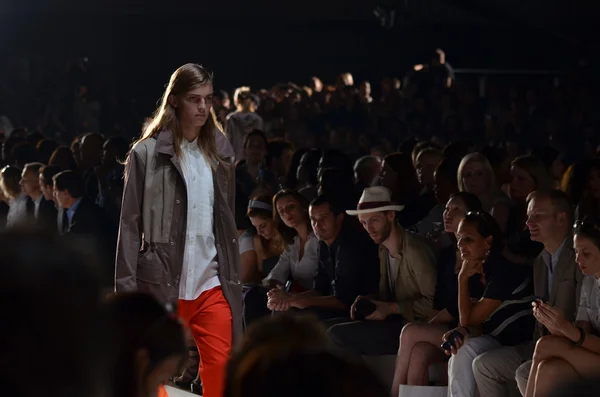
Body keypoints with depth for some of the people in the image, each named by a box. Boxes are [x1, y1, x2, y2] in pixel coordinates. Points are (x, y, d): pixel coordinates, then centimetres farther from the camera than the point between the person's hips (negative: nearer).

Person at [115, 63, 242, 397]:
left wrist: (235, 279, 9)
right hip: (162, 283, -3)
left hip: (212, 283, 3)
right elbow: (130, 225, -3)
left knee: (222, 370, -7)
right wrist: (127, 288, -9)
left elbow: (229, 222, 15)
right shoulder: (147, 153, -2)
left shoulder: (219, 151, 11)